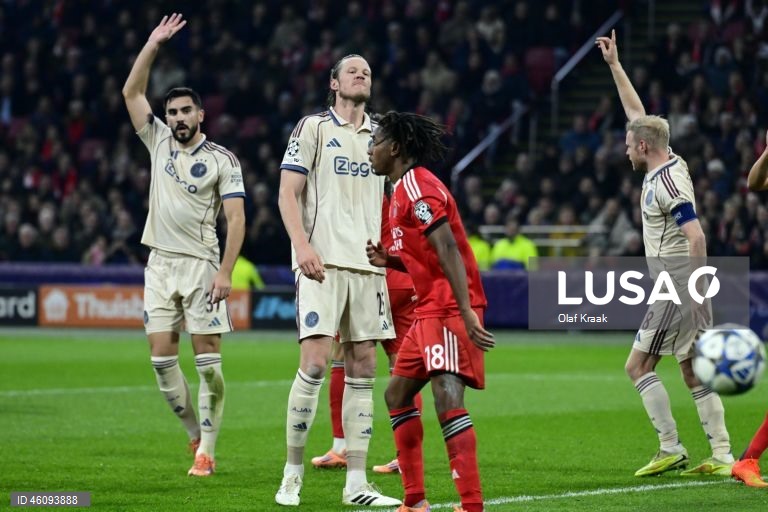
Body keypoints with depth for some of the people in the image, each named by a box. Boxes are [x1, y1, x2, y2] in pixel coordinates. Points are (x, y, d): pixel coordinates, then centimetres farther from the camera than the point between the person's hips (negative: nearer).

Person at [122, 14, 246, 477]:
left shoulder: (222, 159, -3)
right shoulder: (159, 142, 10)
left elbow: (237, 218, -7)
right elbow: (132, 93, 7)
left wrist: (225, 272, -16)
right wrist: (154, 44, 0)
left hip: (202, 265, -5)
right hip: (161, 264, 5)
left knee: (207, 357, -7)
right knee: (162, 356, 0)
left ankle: (207, 450, -4)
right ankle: (195, 434, 13)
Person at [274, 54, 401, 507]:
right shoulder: (313, 128, 2)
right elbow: (288, 193, -3)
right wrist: (302, 244, -16)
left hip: (369, 264, 5)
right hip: (323, 262, -5)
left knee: (363, 369, 2)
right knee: (315, 363, -14)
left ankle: (356, 483, 5)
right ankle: (293, 473, -3)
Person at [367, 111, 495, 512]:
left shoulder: (417, 187, -13)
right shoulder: (405, 188, 19)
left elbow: (448, 251, -22)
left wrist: (467, 311, -29)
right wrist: (388, 261, 9)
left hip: (450, 308, -11)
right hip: (432, 309, 11)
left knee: (447, 398, -19)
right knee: (397, 393, 14)